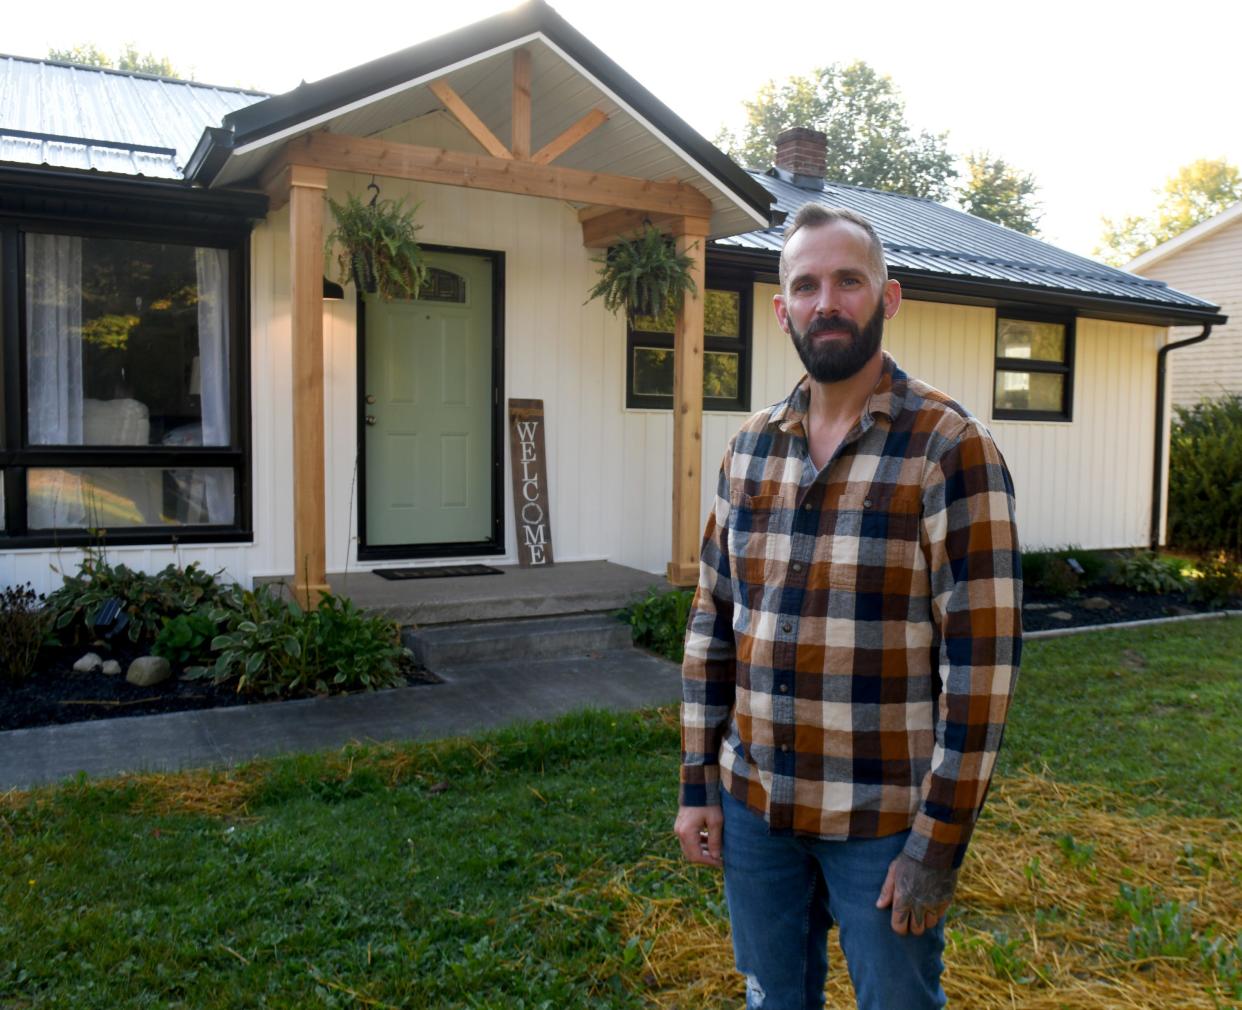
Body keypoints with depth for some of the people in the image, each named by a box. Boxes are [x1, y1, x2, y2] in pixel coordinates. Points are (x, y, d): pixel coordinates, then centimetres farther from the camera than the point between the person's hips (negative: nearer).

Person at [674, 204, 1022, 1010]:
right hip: (753, 807, 5)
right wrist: (698, 782, 6)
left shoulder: (950, 449, -12)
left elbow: (981, 657, -14)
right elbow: (712, 623, 7)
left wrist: (939, 841, -14)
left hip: (883, 821, -4)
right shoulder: (750, 449, 3)